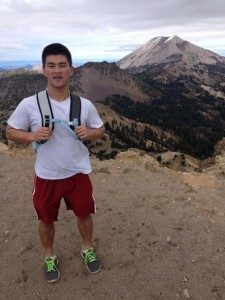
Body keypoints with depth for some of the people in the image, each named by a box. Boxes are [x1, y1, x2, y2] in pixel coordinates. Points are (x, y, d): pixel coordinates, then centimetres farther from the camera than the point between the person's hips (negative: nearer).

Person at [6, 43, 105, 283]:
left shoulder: (84, 105, -10)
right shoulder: (29, 104, -15)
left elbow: (100, 130, 4)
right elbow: (10, 132, -3)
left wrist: (88, 133, -19)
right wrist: (32, 136, -22)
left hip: (78, 173, 1)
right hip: (46, 177, -1)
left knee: (84, 214, 19)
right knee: (46, 220, 18)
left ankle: (87, 249, 49)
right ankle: (49, 257, 48)